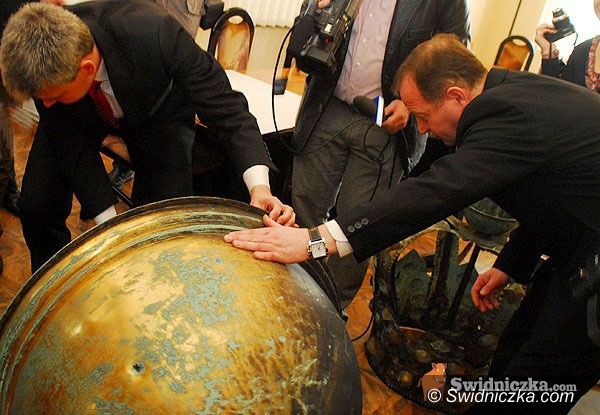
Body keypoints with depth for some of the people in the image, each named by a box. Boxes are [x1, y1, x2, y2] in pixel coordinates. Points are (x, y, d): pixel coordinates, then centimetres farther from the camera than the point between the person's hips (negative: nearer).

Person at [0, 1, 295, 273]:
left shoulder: (154, 36, -42)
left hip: (156, 114, -1)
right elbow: (72, 144, -21)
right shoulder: (48, 66, -32)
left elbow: (226, 108, -36)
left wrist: (259, 186, -49)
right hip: (79, 117, 2)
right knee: (36, 206, -6)